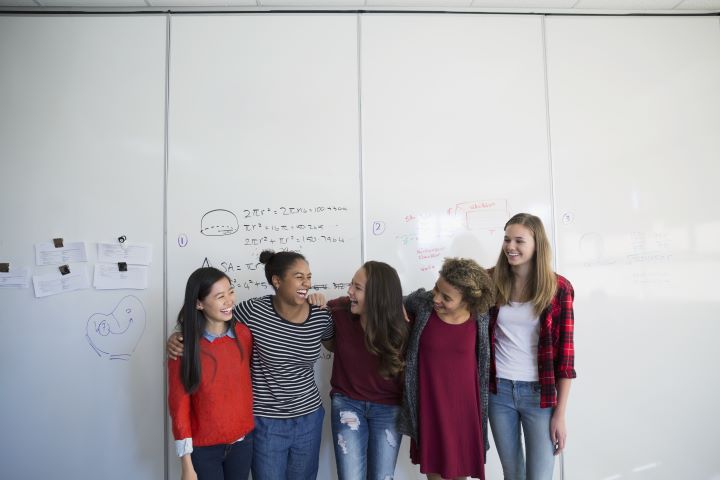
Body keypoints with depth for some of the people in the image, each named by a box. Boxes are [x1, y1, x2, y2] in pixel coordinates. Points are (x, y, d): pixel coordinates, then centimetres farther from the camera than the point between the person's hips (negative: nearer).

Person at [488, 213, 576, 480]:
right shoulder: (492, 281, -2)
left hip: (539, 393, -2)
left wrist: (560, 413, -5)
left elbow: (565, 353, -5)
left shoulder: (558, 287, -7)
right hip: (499, 391, 2)